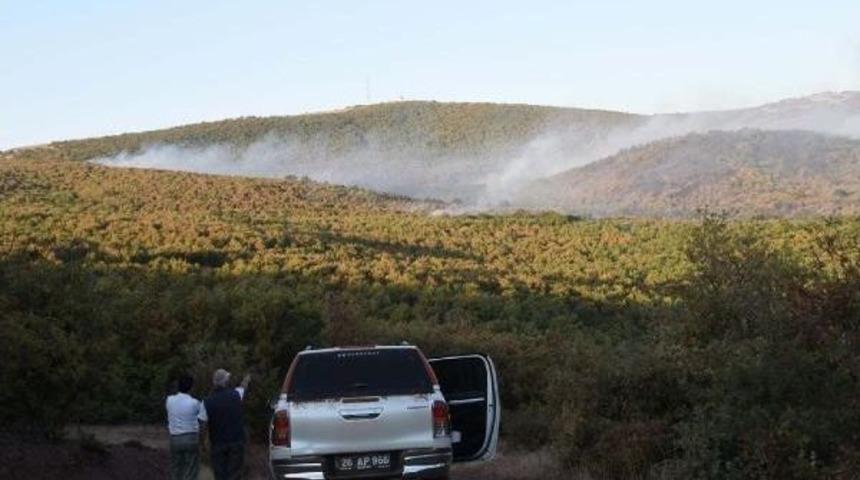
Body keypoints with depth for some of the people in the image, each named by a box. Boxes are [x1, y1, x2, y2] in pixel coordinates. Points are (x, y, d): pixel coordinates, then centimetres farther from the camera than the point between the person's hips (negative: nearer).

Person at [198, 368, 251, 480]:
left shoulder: (207, 402, -9)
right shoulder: (235, 395, -2)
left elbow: (202, 422, -9)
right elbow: (243, 387, 21)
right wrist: (246, 380, 43)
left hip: (217, 443, 0)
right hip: (236, 441, 0)